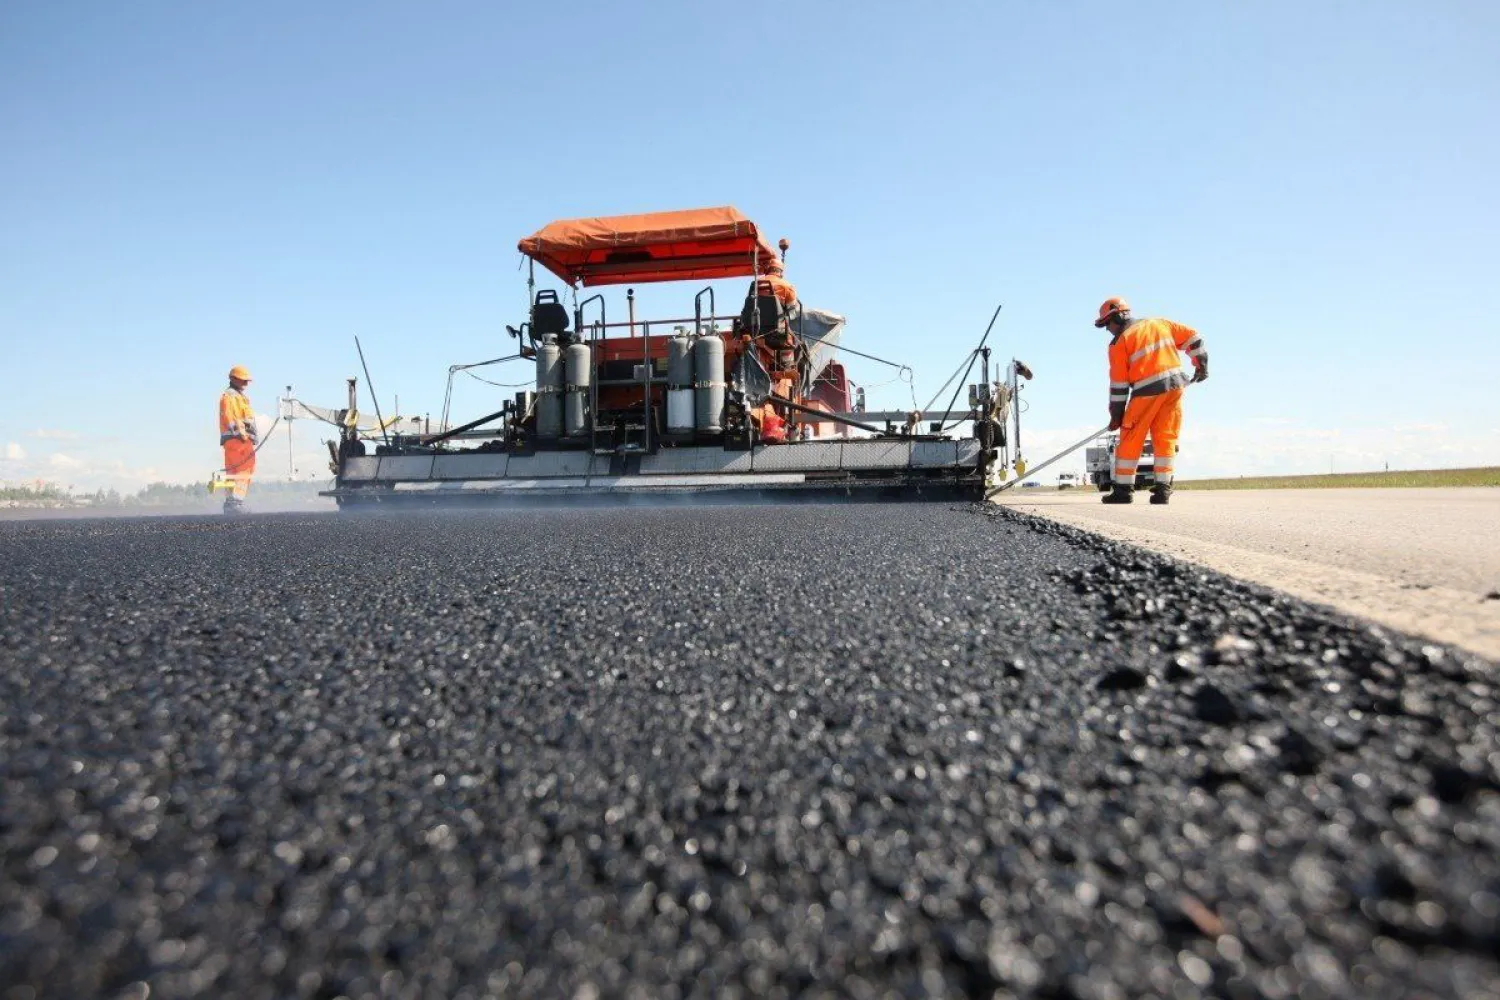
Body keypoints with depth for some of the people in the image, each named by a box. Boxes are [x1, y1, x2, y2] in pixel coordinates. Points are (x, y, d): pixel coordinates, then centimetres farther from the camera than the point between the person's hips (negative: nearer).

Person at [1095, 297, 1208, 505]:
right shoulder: (1159, 324, 16)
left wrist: (1116, 414, 5)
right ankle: (1163, 488, 7)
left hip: (1148, 390, -5)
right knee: (1165, 438, 9)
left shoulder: (1119, 342, 0)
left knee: (1131, 439, 4)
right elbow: (1192, 337, 15)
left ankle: (1124, 489, 5)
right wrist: (1201, 364, 25)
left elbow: (1118, 382, -1)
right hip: (1175, 385, 5)